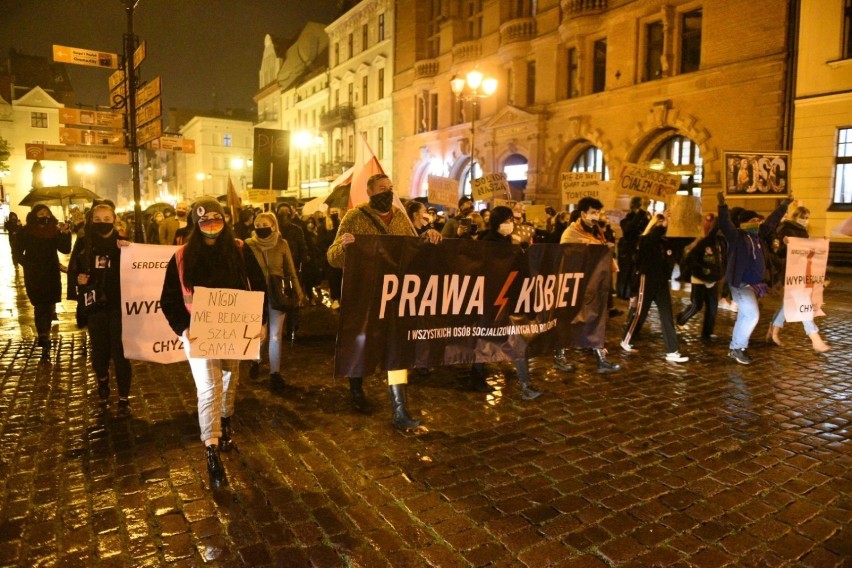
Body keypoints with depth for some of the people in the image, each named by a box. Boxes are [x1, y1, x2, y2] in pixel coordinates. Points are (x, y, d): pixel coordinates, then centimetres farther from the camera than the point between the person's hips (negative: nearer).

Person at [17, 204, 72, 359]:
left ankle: (45, 339, 27)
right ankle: (44, 342, -5)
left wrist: (66, 234, -23)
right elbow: (18, 253, 3)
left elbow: (65, 249, -9)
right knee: (40, 307, -5)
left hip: (52, 274, 2)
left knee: (48, 305, 8)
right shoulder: (25, 231, -3)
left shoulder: (54, 230, 0)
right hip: (34, 275, -2)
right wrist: (28, 265, -11)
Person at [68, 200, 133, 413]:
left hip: (118, 305, -3)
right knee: (99, 349, 15)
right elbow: (73, 270, 10)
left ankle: (124, 397, 9)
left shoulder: (123, 243, -5)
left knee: (119, 352, -2)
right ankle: (102, 380, 45)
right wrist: (78, 279, -12)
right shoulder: (83, 243, 1)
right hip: (94, 305, 3)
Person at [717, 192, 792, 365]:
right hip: (741, 284, -9)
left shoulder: (758, 235, 12)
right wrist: (722, 206, -43)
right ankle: (737, 348, -1)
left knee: (744, 317, 13)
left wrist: (783, 206, 32)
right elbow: (725, 224, -28)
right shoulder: (736, 236, -11)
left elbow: (771, 222, 26)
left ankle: (735, 348, 22)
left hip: (753, 284, 9)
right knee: (752, 315, -13)